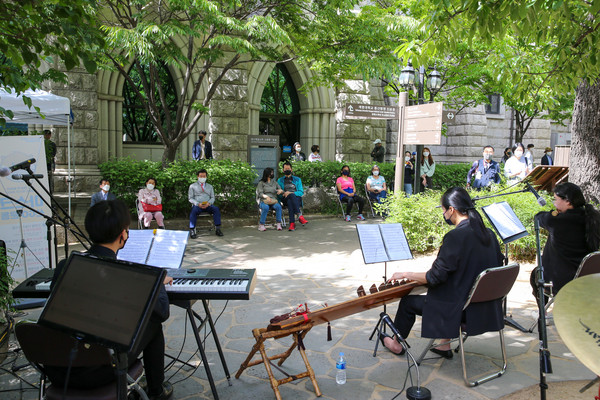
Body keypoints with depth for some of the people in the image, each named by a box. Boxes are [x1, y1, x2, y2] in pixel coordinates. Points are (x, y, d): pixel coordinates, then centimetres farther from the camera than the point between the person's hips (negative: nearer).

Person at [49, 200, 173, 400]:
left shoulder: (64, 266, -4)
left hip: (55, 371, 6)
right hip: (95, 374, -5)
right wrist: (158, 284, 17)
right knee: (152, 323, 14)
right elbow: (162, 312, -4)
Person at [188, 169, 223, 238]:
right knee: (194, 211, -37)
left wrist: (209, 203, -10)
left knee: (216, 209, -30)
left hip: (208, 205, 2)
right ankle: (192, 231, -38)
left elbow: (212, 198, 14)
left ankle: (217, 229, -31)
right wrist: (198, 204, -14)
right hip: (197, 205, -2)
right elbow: (190, 198, 5)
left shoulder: (210, 186, 21)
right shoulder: (192, 186, 12)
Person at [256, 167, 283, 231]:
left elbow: (282, 191, 17)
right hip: (263, 201, -2)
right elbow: (260, 193, -2)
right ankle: (261, 225, -30)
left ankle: (279, 224, -30)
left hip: (273, 200, 3)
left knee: (278, 206, -33)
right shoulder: (261, 183, 10)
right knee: (265, 207, -38)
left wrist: (281, 191, -10)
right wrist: (266, 196, -24)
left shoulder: (274, 183, 21)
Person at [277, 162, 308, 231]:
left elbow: (301, 192, 6)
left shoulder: (297, 179, 20)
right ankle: (299, 215, -48)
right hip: (285, 199, 0)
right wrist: (284, 194, -9)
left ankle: (292, 223, -49)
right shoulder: (280, 180, 22)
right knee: (292, 196, -37)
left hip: (297, 199, 0)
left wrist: (290, 193, -8)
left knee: (290, 202, -38)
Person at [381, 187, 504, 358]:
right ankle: (445, 345, 38)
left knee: (408, 302, 10)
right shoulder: (488, 234, 0)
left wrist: (405, 274, -6)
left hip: (463, 309, -8)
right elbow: (498, 264, 13)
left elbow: (434, 277, -22)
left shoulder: (455, 236, -23)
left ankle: (396, 344, 33)